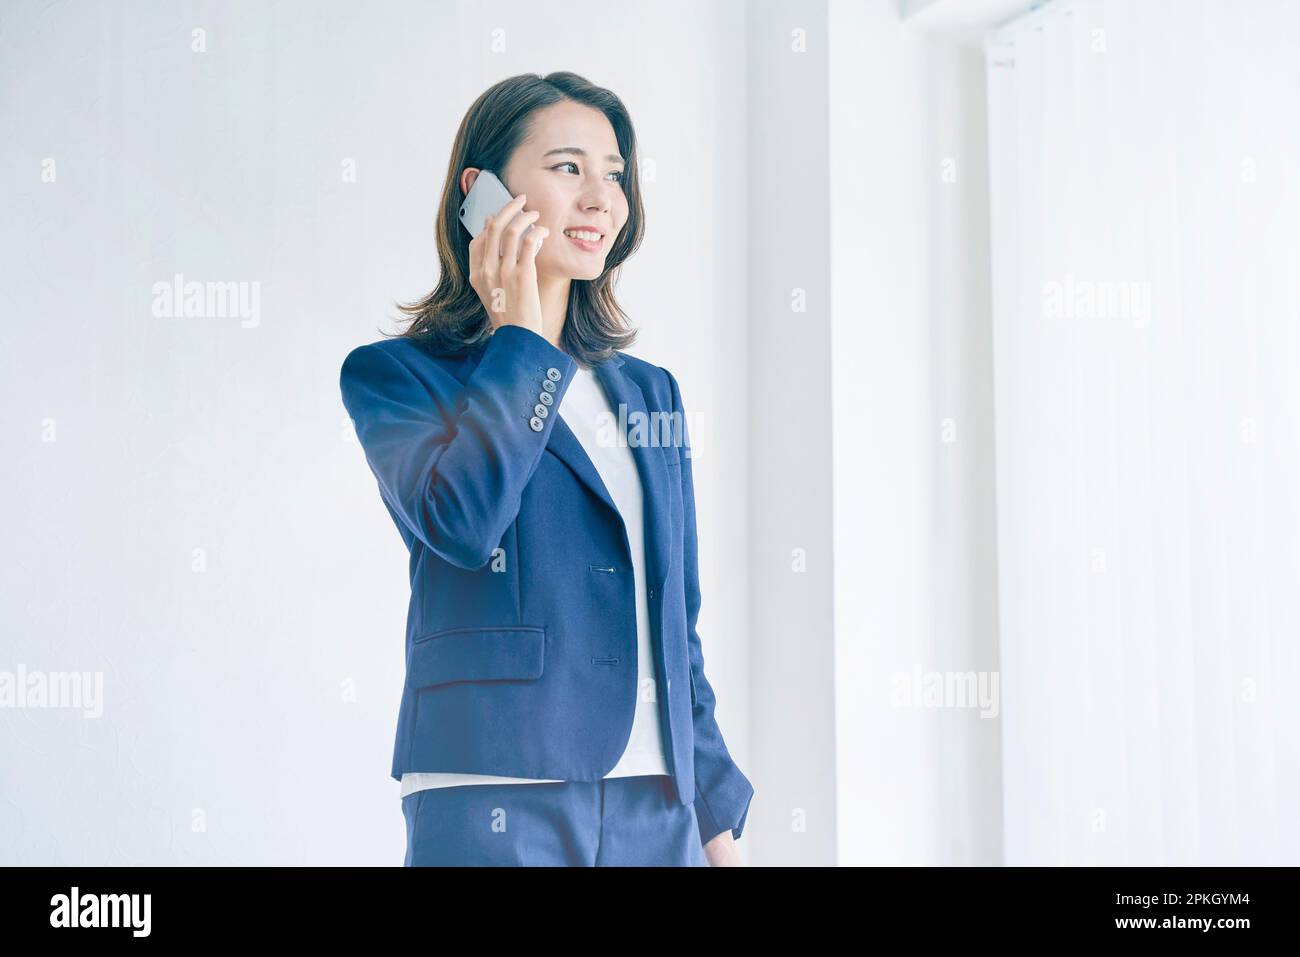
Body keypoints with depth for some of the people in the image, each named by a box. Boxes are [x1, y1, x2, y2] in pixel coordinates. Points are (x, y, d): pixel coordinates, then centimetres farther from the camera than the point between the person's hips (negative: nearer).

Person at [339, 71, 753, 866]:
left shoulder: (651, 393, 14)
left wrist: (717, 815, 12)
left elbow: (678, 625, 15)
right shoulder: (396, 376, 0)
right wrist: (518, 336, -9)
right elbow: (460, 519, -20)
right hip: (496, 804, -4)